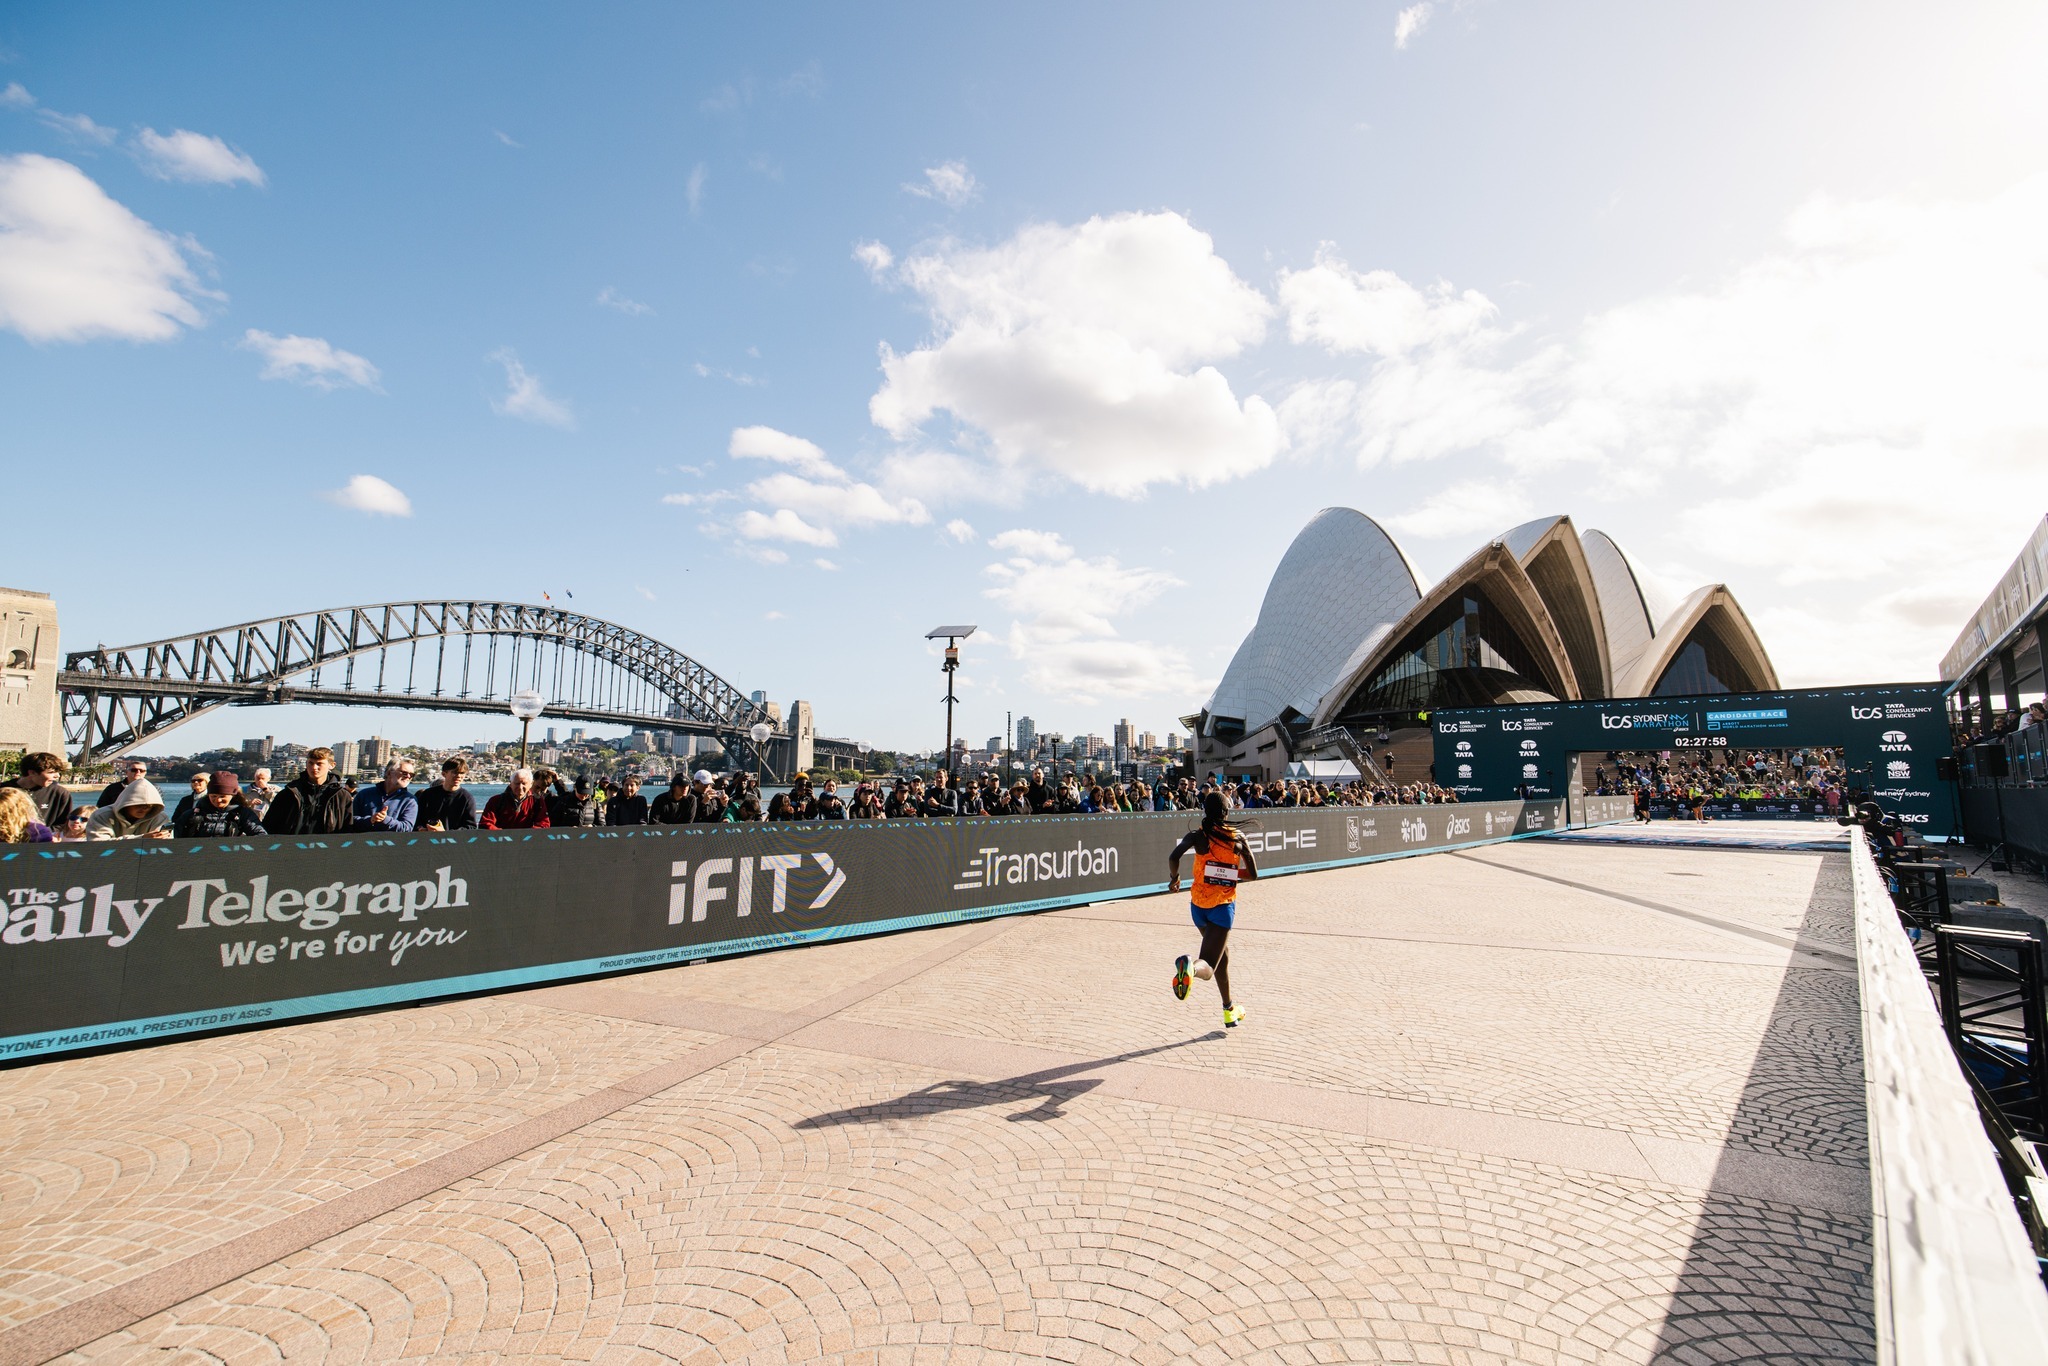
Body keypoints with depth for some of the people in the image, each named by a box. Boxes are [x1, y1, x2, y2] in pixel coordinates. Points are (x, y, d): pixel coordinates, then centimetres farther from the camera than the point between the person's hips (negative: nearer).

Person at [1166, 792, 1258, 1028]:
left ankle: (1229, 1011, 36)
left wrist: (1174, 878, 1)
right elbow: (1252, 874, 4)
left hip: (1199, 904, 3)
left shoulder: (1198, 836, -4)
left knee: (1222, 955, 25)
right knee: (1207, 967, -9)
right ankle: (1191, 966, -46)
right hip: (1224, 905, -3)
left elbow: (1174, 857, -18)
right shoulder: (1238, 839, -2)